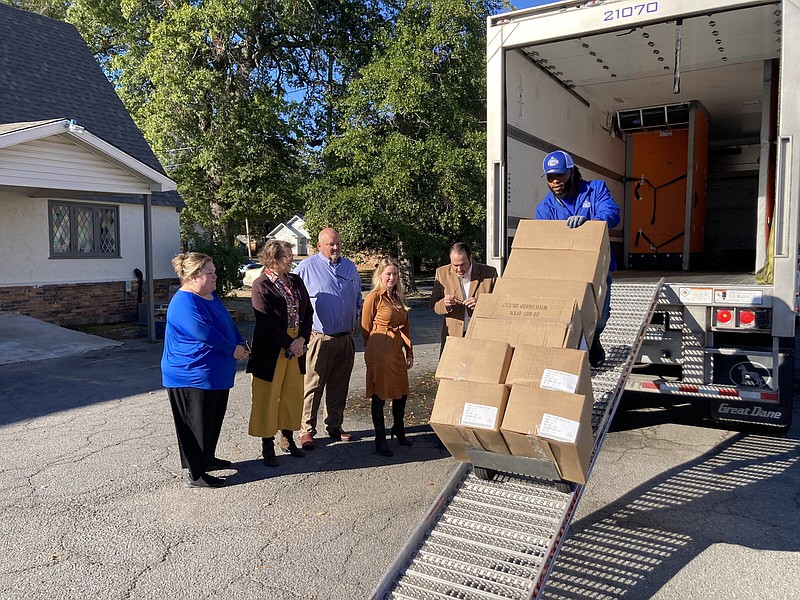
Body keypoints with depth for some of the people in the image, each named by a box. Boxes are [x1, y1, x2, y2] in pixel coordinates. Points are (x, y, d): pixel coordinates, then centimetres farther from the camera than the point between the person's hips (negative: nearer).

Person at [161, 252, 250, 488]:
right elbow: (206, 334, -28)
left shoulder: (211, 296, 10)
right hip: (192, 376, -10)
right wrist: (232, 350, -17)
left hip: (217, 374, 10)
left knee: (214, 419, 20)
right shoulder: (185, 303, -22)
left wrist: (241, 344, -1)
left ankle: (207, 458, 37)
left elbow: (229, 323, 16)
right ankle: (196, 474, 11)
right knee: (197, 424, 0)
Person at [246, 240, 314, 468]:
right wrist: (289, 344, -16)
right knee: (268, 398, 5)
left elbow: (308, 312, 8)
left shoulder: (296, 281, 7)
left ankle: (288, 438, 31)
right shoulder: (262, 285, -12)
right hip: (271, 351, -6)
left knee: (293, 394, 14)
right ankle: (268, 446, 19)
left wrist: (302, 339, -6)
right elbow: (265, 323, -18)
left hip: (296, 345, 6)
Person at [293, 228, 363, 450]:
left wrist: (355, 318, 17)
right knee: (312, 386, -2)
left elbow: (358, 296, 27)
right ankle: (307, 430, 9)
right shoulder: (307, 267, -5)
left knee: (339, 386, 13)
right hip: (319, 338, -5)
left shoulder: (350, 266, 12)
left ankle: (334, 426, 26)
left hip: (346, 338, 5)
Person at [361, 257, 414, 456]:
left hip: (397, 352, 7)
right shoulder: (374, 298, -9)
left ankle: (399, 431, 38)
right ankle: (380, 439, 18)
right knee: (379, 396, 5)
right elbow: (365, 329, -3)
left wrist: (409, 352, 12)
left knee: (401, 393, 16)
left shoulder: (399, 298, 12)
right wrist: (373, 352, 4)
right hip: (379, 353, -7)